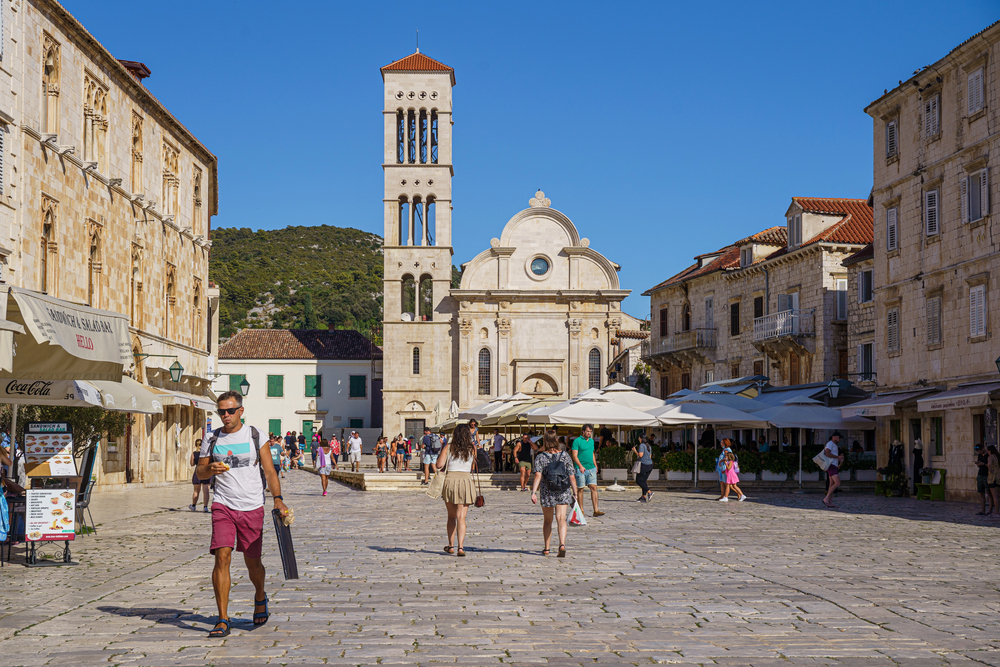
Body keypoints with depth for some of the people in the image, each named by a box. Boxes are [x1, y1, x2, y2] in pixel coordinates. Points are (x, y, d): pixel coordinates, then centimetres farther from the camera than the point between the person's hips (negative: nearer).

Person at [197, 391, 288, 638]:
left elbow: (269, 471, 4)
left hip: (252, 508, 0)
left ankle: (260, 598, 40)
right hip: (223, 506, 1)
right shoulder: (212, 439, 7)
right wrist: (211, 469, -11)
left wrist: (278, 499, -8)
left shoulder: (255, 436, 3)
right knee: (222, 557, -14)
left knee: (252, 562, 7)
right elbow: (200, 472, 13)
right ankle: (222, 620, -11)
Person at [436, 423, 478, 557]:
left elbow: (439, 465, -4)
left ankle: (451, 546, 22)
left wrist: (441, 451, 15)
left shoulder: (448, 447, 2)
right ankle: (460, 547, -15)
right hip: (466, 480, 0)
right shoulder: (472, 449, 5)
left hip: (450, 480, 1)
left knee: (451, 516, 16)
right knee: (461, 517, -3)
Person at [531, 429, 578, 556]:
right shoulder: (565, 456, 1)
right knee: (561, 519, -5)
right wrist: (575, 493, 6)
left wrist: (534, 492, -19)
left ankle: (546, 548, 24)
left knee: (547, 521, 15)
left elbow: (538, 476, -16)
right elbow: (572, 477, -1)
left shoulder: (540, 457, -4)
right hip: (563, 493, 0)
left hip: (547, 493, 0)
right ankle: (562, 544, -27)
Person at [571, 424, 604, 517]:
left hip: (591, 468, 5)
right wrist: (580, 466, -20)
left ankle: (596, 510, -8)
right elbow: (574, 456, -9)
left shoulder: (591, 441, 16)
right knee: (580, 489, 1)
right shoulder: (577, 441, -4)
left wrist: (595, 466, 19)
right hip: (581, 469, -5)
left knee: (594, 487, -5)